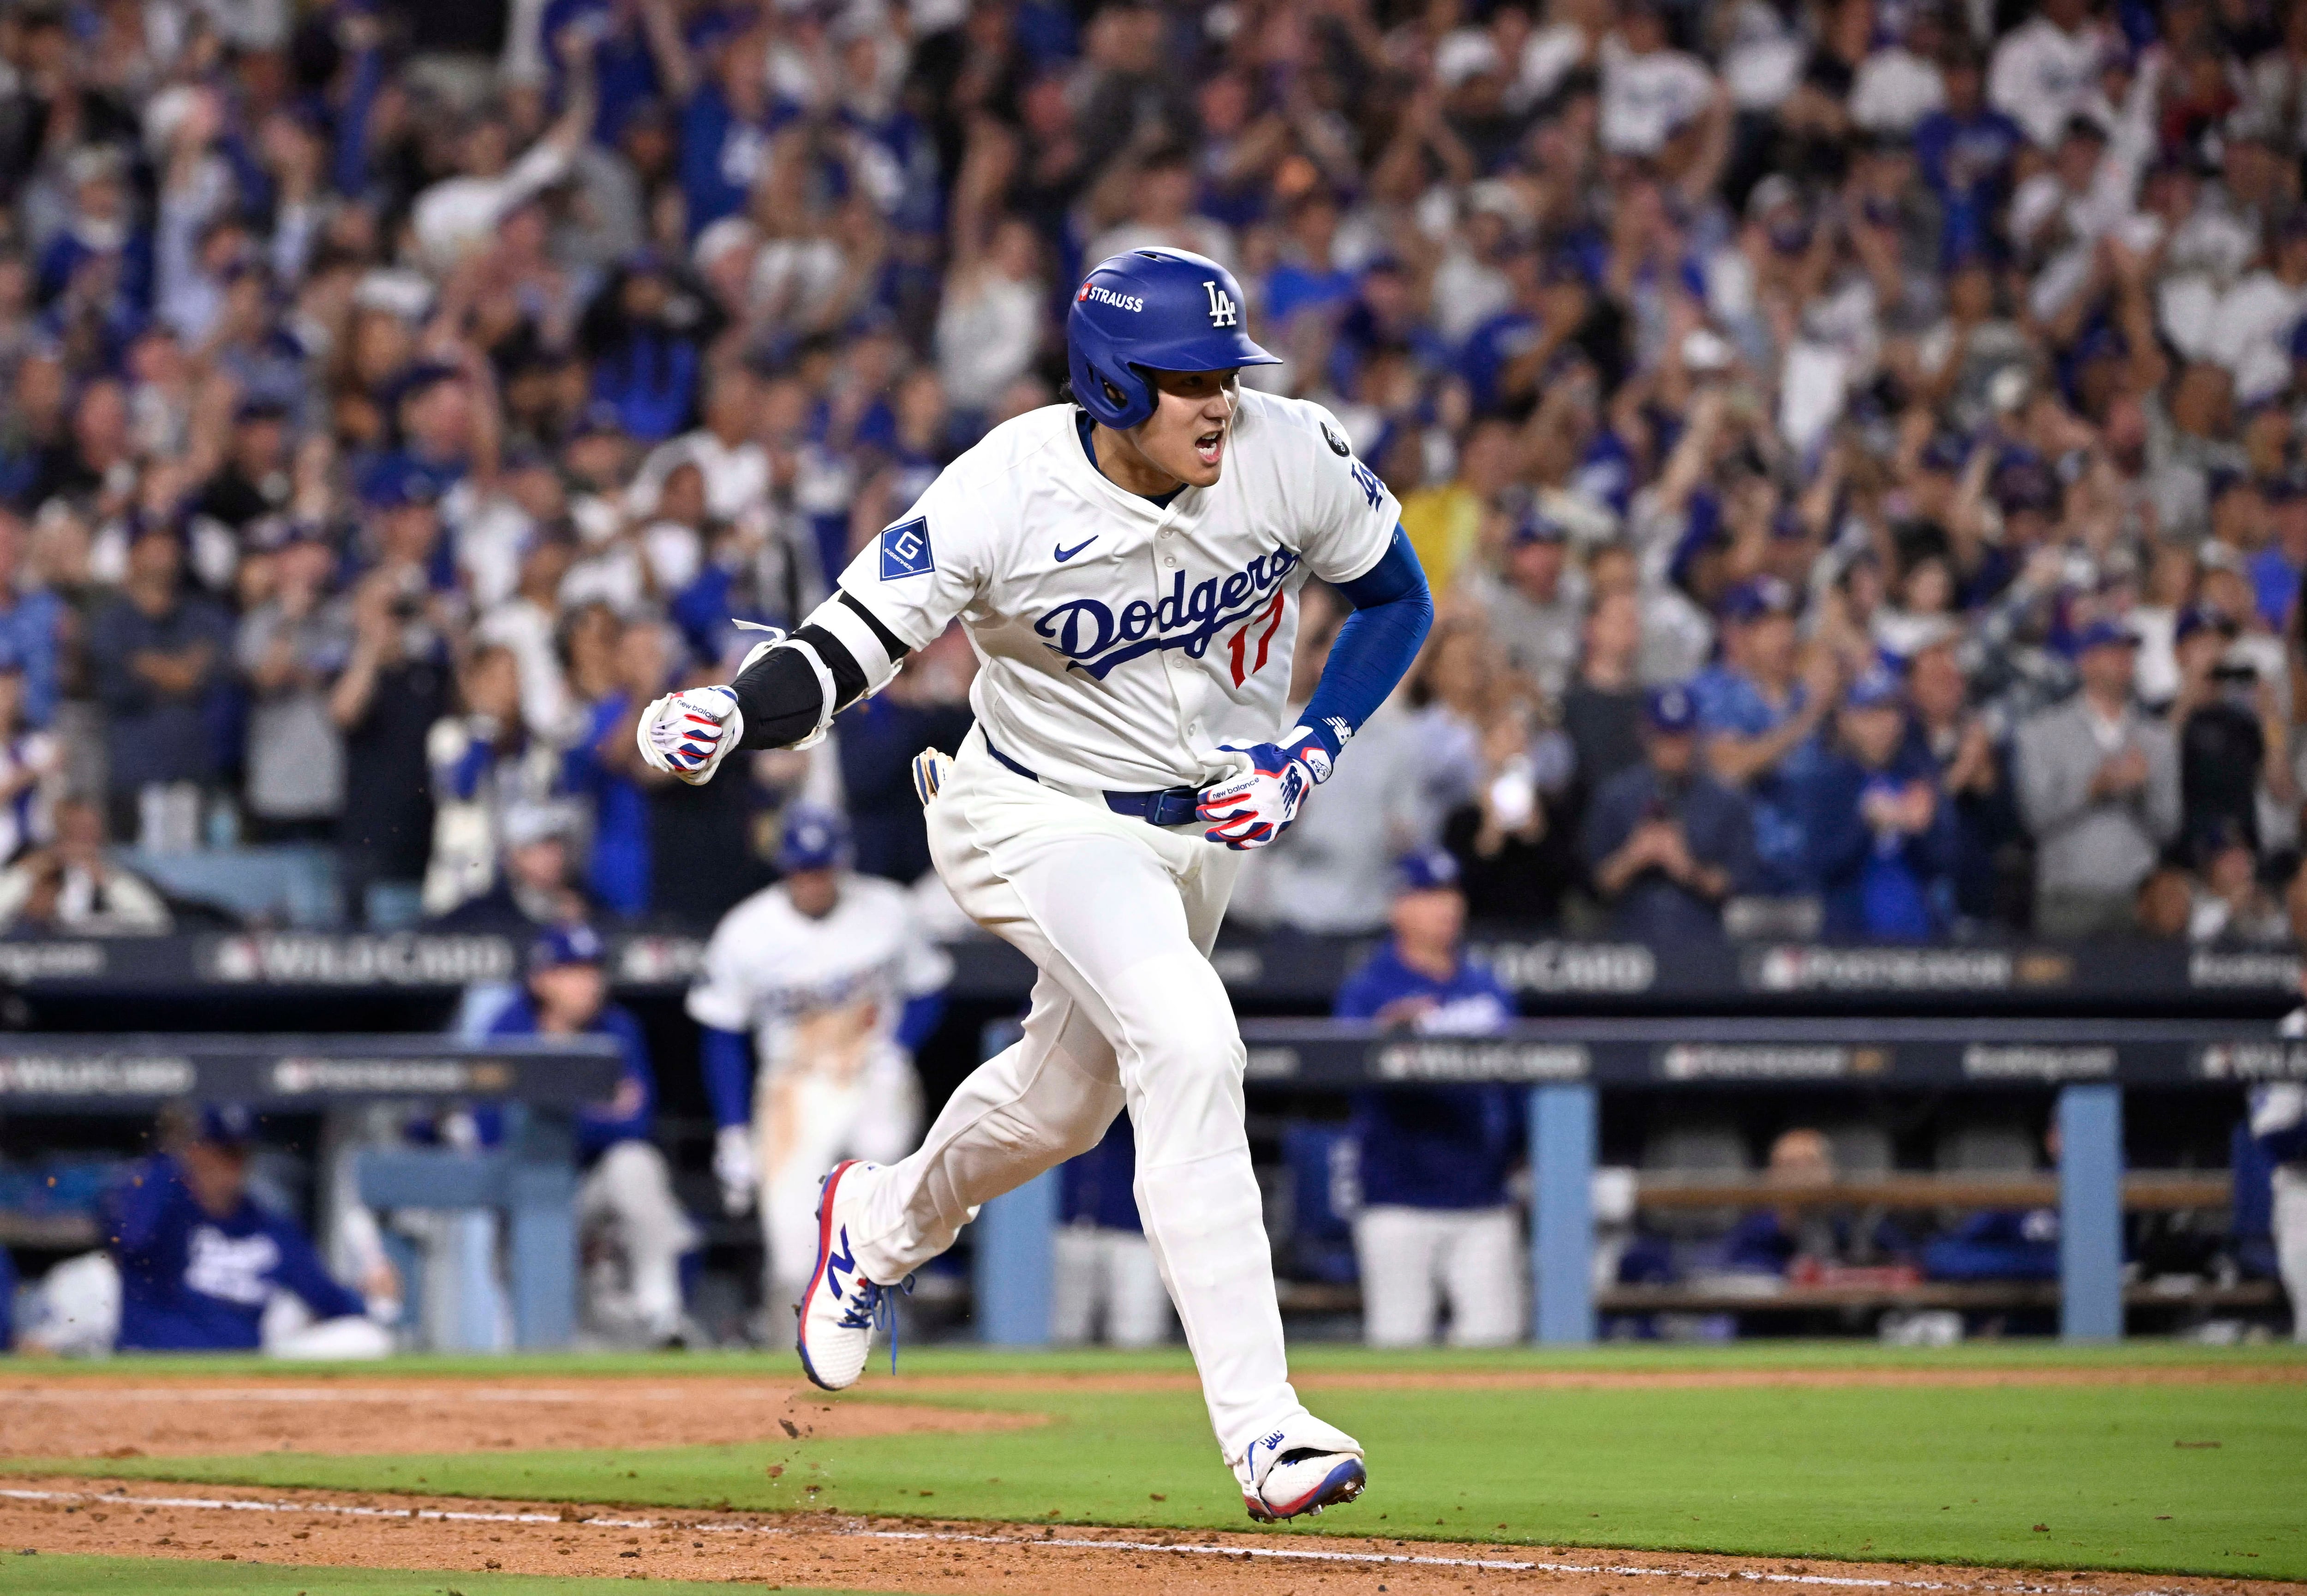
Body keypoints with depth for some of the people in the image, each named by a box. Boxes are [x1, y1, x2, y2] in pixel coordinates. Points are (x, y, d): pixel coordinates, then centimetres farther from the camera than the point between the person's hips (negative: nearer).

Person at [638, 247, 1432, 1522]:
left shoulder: (1290, 456, -16)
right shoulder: (1006, 497, -26)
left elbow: (1397, 600, 0)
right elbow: (843, 651, -24)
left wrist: (1309, 755, -13)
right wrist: (731, 716, -45)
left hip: (1202, 822, 5)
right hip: (1043, 817, -5)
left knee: (1062, 1103, 21)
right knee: (1187, 1042, -30)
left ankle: (885, 1222, 56)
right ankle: (1257, 1421, -30)